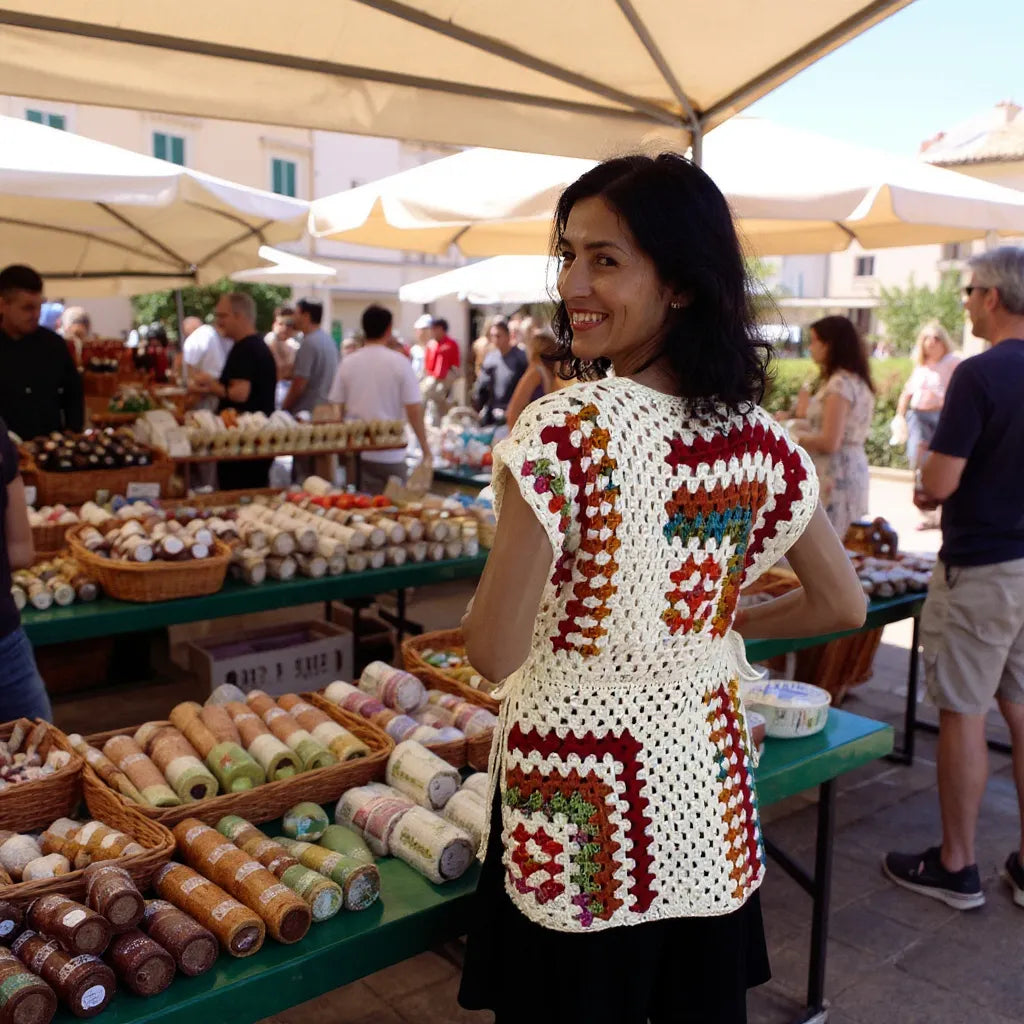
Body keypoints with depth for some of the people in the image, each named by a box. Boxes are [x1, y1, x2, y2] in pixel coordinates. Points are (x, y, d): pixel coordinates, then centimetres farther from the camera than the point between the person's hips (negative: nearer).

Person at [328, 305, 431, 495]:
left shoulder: (348, 363, 1)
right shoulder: (400, 362, -8)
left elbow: (338, 409, 6)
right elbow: (414, 409, -9)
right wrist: (425, 447, -1)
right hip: (392, 454, -3)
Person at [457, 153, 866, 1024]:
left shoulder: (563, 428, -23)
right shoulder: (758, 436, -5)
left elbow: (495, 652, -20)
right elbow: (842, 605, 5)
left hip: (578, 800, -5)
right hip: (706, 776, 5)